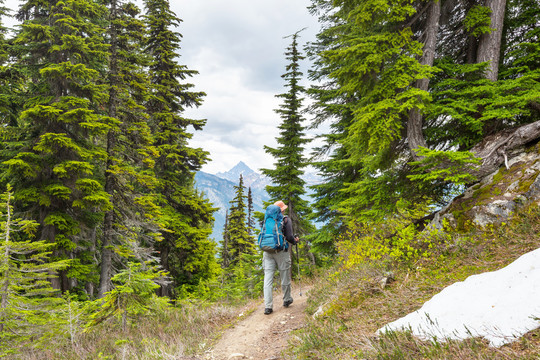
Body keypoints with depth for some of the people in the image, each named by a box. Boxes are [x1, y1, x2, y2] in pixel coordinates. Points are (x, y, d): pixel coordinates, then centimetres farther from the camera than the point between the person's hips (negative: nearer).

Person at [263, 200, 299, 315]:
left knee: (268, 279, 1)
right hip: (281, 252, -3)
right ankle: (287, 300, 32)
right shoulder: (286, 220, -2)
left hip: (267, 252, 3)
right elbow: (289, 237, -7)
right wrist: (295, 241, 13)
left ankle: (268, 306, -4)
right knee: (285, 277, 14)